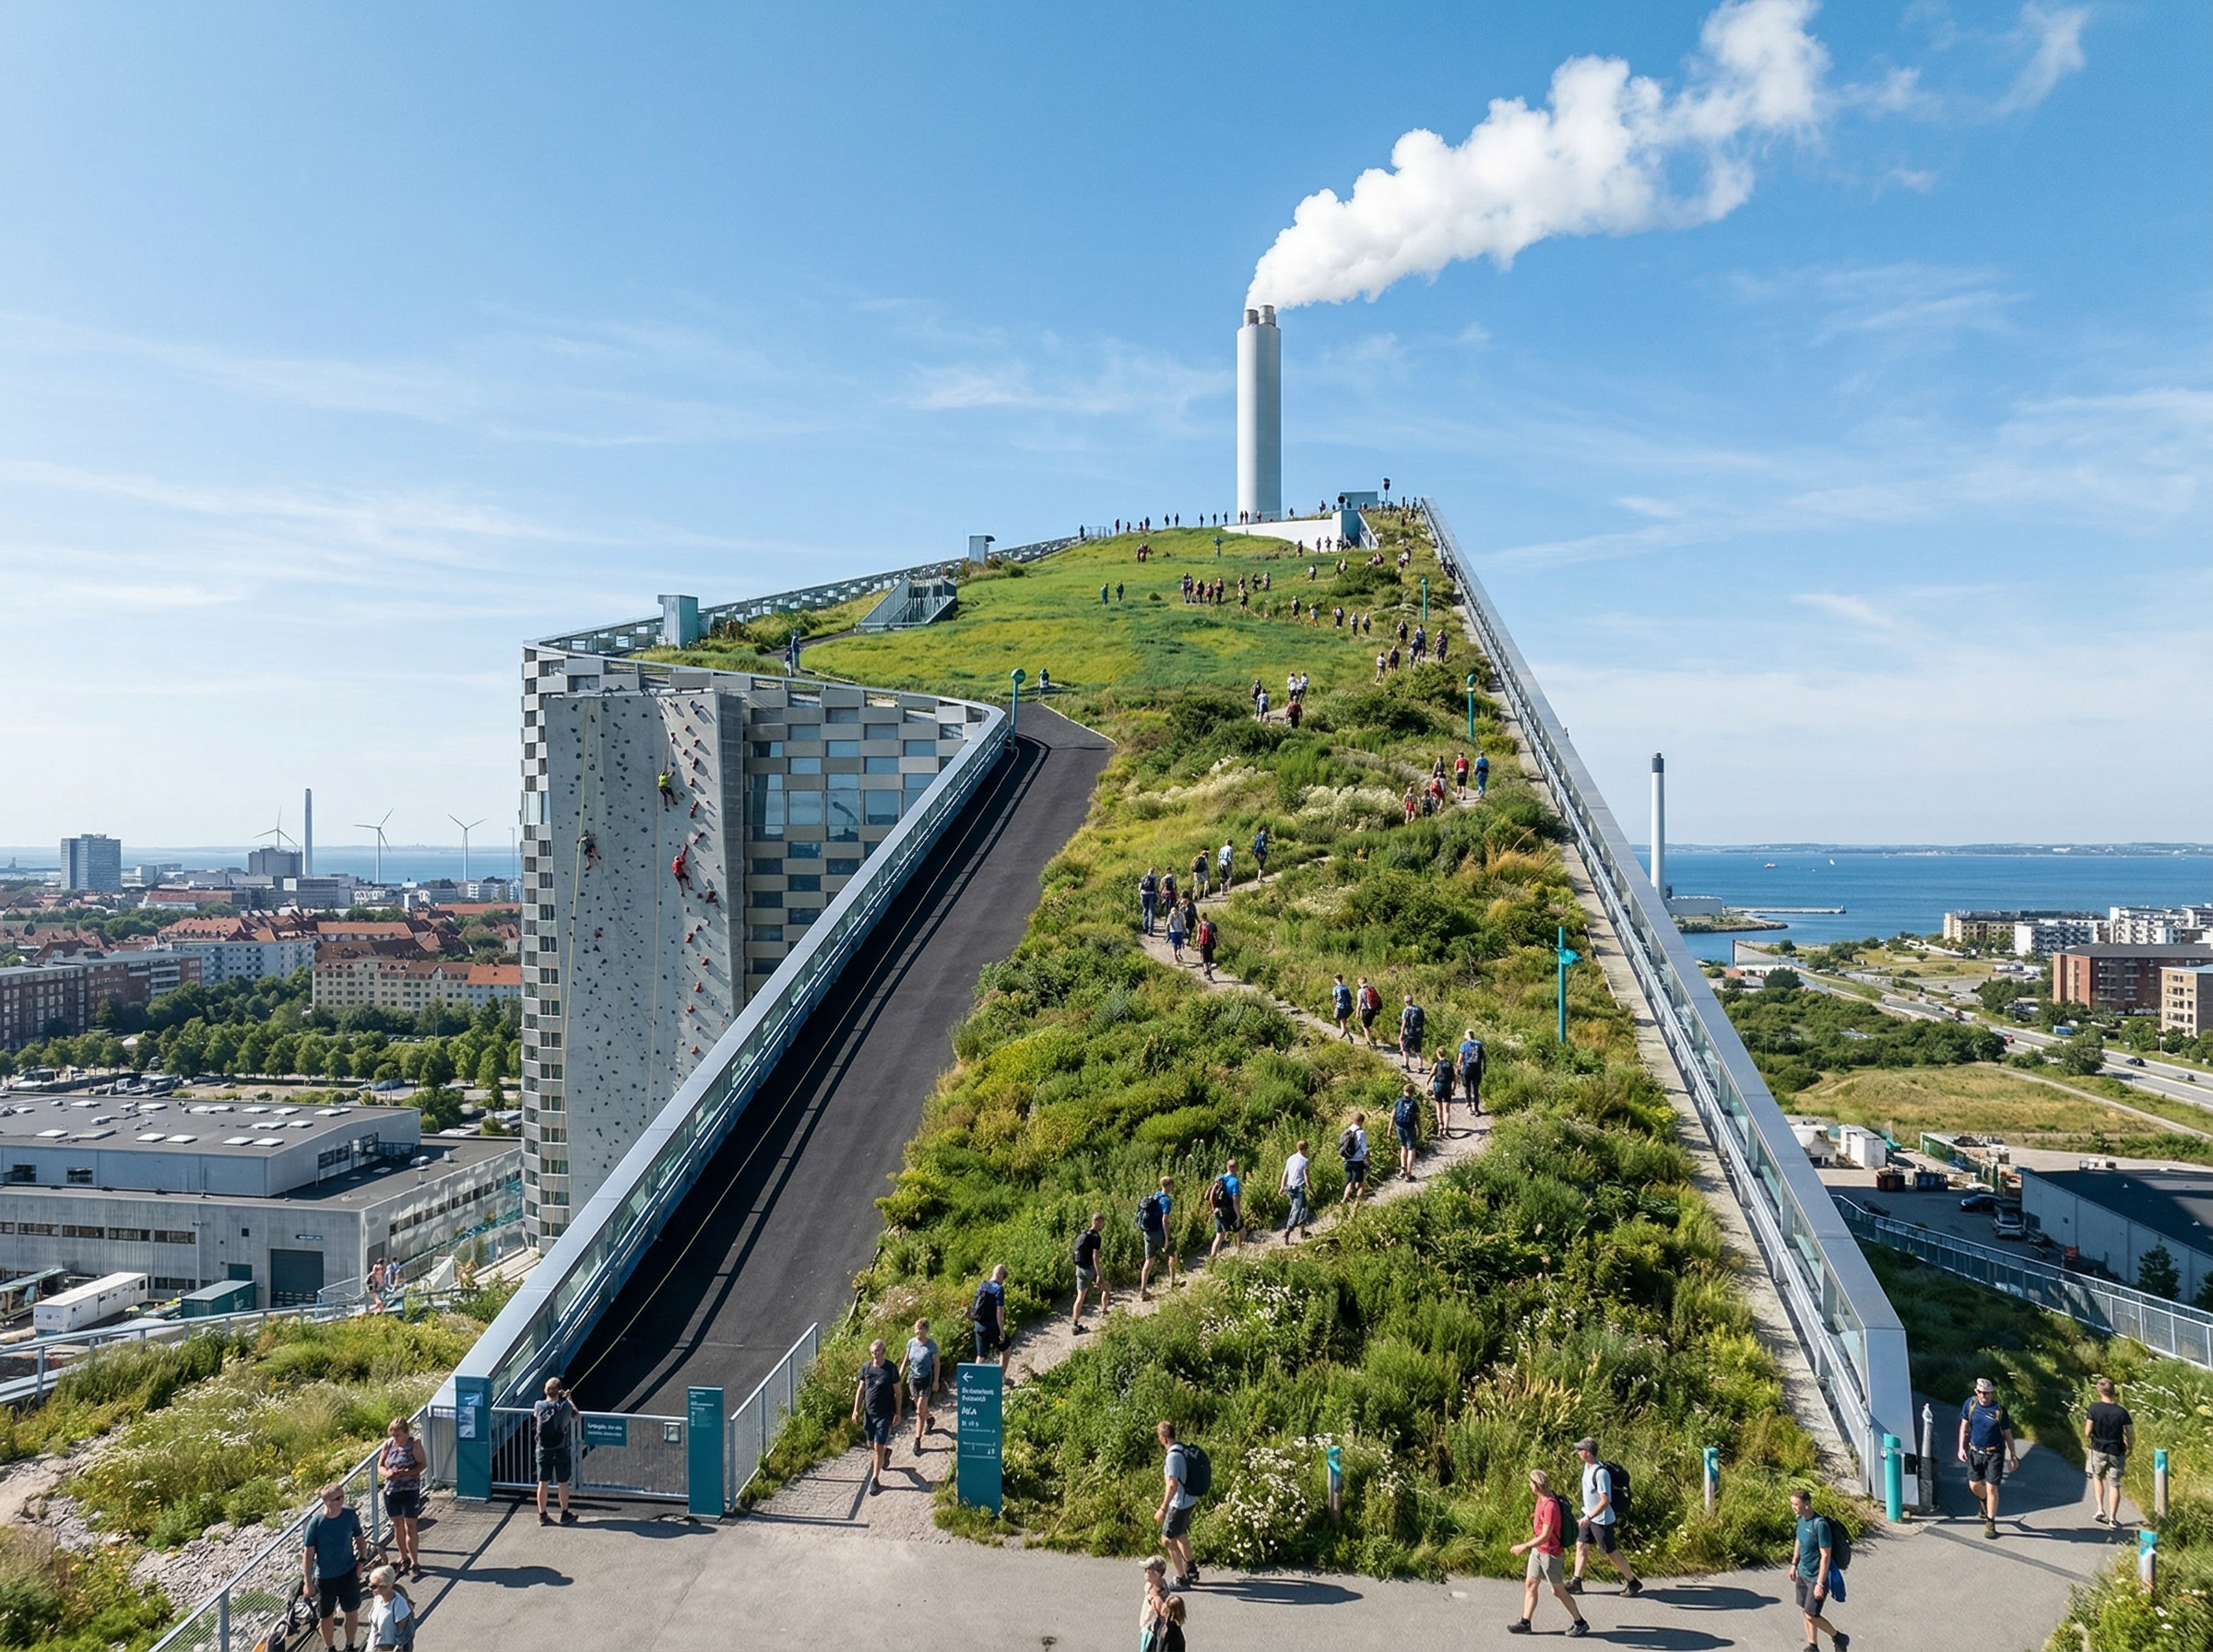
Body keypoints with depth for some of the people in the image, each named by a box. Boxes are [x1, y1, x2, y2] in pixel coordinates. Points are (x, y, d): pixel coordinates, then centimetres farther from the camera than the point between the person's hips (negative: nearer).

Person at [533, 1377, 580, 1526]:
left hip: (544, 1451, 1)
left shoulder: (539, 1406, -10)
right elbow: (576, 1416, 7)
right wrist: (569, 1399, 17)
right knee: (563, 1483, 10)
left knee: (543, 1483, 11)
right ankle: (565, 1515, 20)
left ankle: (542, 1516, 19)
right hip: (561, 1451, -1)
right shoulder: (565, 1406, -13)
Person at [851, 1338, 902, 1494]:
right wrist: (856, 1410, 3)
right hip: (869, 1413, 5)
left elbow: (897, 1392, -7)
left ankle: (875, 1479, 7)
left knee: (878, 1447, -4)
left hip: (885, 1414, -4)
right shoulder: (866, 1367, -2)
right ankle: (886, 1452, 48)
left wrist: (897, 1414, -6)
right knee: (872, 1445, 17)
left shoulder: (891, 1369, -13)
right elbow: (860, 1389, 8)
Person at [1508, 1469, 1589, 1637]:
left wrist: (1525, 1547, -23)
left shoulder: (1550, 1506, -29)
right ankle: (1524, 1622, 18)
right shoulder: (1541, 1499, 0)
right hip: (1538, 1550, 9)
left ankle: (1580, 1623, 21)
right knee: (1530, 1584, 11)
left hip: (1550, 1553, -9)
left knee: (1558, 1590, 5)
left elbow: (1545, 1536, -27)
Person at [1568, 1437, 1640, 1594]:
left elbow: (1605, 1501, -29)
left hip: (1602, 1521, -8)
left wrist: (1589, 1517, -31)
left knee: (1612, 1553, 5)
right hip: (1588, 1516, 8)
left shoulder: (1601, 1473, -28)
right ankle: (1576, 1583, 16)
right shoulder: (1587, 1466, 1)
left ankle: (1634, 1583, 21)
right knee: (1581, 1546, 9)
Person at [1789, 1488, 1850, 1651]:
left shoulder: (1820, 1525, -27)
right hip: (1803, 1574, 8)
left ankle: (1838, 1637, 21)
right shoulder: (1801, 1519, -2)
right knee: (1805, 1612, 15)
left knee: (1811, 1615, -2)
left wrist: (1820, 1583, -22)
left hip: (1817, 1577, -8)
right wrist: (1794, 1564, 19)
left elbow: (1826, 1556, -24)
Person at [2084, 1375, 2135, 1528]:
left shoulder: (2093, 1408, -14)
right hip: (2117, 1452, 0)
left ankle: (2100, 1510, 15)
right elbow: (2130, 1435, -8)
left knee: (2098, 1477, 23)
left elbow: (2087, 1432, -11)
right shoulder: (2122, 1411, -12)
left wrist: (2088, 1441, 11)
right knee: (2115, 1485, 10)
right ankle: (2112, 1518, 13)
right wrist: (2130, 1449, 12)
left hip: (2098, 1450, 0)